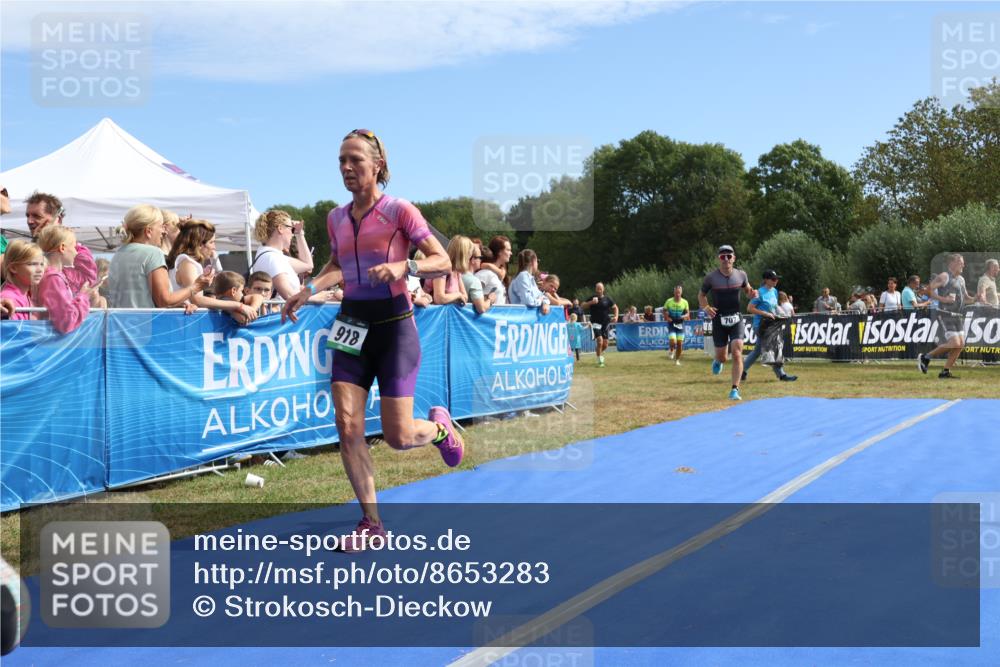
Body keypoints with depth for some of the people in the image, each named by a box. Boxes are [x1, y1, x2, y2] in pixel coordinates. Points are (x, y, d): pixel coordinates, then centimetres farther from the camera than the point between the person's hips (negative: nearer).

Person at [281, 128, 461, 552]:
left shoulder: (399, 211, -8)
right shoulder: (336, 219, 8)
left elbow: (442, 261, -7)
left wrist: (403, 266, -24)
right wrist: (309, 289, 9)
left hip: (393, 325, -5)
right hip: (352, 325, 5)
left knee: (397, 437, -5)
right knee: (347, 426, -6)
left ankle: (439, 427, 32)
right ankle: (371, 522, 7)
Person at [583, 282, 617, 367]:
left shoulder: (607, 299, 6)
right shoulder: (592, 298, 2)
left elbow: (615, 307, 15)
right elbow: (583, 306, -2)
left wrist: (616, 316, 0)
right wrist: (591, 302, -18)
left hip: (605, 323, 2)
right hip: (596, 323, -2)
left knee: (605, 344, 2)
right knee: (600, 341, -17)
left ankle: (600, 353, 36)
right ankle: (600, 361, -5)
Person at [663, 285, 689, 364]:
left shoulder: (684, 302, -2)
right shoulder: (669, 301, -5)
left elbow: (688, 314, 5)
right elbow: (664, 311, 6)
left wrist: (684, 316, -18)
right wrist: (667, 317, -13)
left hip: (680, 324, 2)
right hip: (671, 324, -2)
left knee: (680, 343, 1)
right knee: (673, 341, -18)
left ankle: (677, 360, 19)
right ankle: (672, 350, 16)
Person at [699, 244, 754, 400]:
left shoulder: (741, 275, -1)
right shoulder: (711, 278, -6)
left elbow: (747, 289, 17)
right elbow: (701, 295, 7)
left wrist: (752, 293, -7)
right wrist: (706, 308, -13)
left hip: (736, 320, 1)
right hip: (719, 320, -1)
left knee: (737, 354, -12)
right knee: (722, 357, 4)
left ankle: (735, 389, -6)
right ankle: (718, 361, 44)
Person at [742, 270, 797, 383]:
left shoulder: (774, 291, 11)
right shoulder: (760, 292, -13)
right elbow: (750, 308, -15)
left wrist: (779, 314, 6)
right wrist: (766, 314, -20)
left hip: (771, 325, 9)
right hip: (761, 325, -9)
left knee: (758, 350, 12)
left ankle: (742, 372, 22)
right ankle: (781, 374, -4)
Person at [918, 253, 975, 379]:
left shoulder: (961, 279, 18)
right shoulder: (944, 277, -7)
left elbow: (965, 298, 25)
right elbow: (928, 289, -13)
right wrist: (942, 299, -18)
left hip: (957, 317, 8)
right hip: (945, 316, -8)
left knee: (961, 344, 1)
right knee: (954, 343, -16)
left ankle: (945, 372, 10)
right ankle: (925, 357, 1)